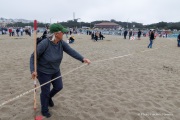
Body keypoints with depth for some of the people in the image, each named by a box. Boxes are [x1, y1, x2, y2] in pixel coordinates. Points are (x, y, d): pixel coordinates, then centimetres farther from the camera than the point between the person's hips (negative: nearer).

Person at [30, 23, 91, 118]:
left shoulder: (61, 43, -13)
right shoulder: (44, 43, -29)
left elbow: (71, 51, -25)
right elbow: (33, 57, -21)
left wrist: (83, 59, -39)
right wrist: (33, 70, -34)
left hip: (55, 70, 6)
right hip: (43, 72, -6)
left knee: (59, 87, 16)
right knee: (45, 91, 7)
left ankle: (49, 97, 50)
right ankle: (44, 110, 35)